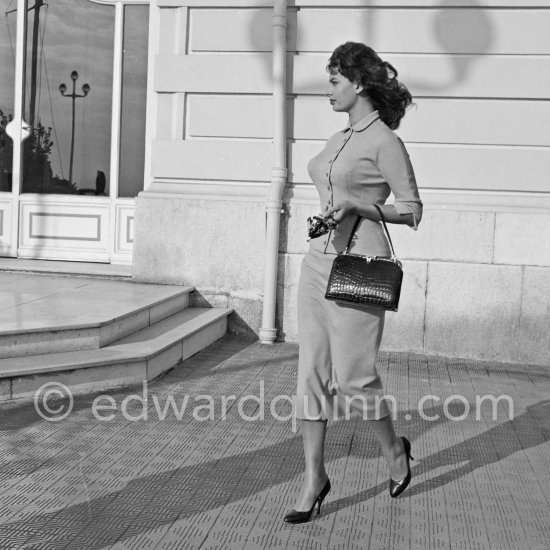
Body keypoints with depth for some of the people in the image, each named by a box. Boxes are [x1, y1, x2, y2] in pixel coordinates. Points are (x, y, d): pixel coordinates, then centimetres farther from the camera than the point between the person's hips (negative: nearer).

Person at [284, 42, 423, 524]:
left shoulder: (384, 140, -8)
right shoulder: (340, 139, 16)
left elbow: (412, 212, -9)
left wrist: (354, 204, -19)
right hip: (318, 261, 8)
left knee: (354, 377, -2)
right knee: (312, 374, 5)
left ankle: (395, 449, 26)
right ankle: (314, 478, 14)